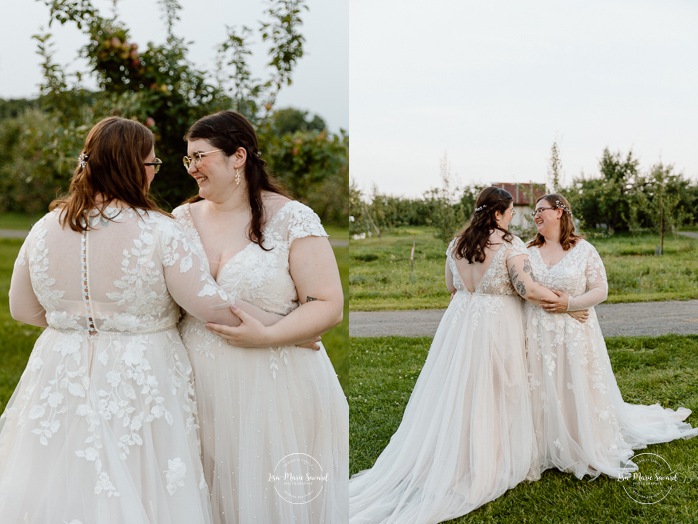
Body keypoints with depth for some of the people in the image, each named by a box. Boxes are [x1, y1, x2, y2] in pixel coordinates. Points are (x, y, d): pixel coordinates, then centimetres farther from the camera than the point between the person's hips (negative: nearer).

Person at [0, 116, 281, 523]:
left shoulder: (44, 229, -1)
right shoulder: (158, 231, -16)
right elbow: (210, 305, -14)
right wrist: (278, 323, -1)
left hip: (61, 376, 4)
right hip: (140, 380, -4)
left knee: (63, 488, 17)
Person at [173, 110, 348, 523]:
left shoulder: (290, 218, -6)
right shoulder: (183, 219, 8)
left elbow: (329, 305, -9)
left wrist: (265, 336, -19)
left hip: (272, 389, -4)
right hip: (200, 386, 4)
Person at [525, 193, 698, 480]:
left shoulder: (583, 250, -3)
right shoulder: (529, 252, 7)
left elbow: (601, 290, -5)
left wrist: (569, 303, -17)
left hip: (575, 335, -3)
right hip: (539, 336, 3)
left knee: (578, 392, 2)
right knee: (543, 394, 6)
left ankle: (587, 452, 19)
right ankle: (546, 450, 19)